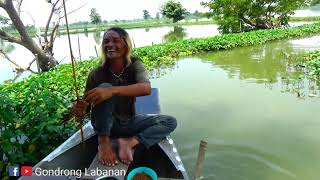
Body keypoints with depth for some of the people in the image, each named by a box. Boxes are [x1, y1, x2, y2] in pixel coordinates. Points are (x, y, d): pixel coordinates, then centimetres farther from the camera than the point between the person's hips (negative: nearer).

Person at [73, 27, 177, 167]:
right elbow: (86, 106, -10)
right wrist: (81, 110, -35)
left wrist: (112, 91, -51)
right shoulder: (96, 73, -16)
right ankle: (103, 141, -18)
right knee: (104, 86, -31)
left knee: (170, 122, -12)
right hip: (105, 124, -2)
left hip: (129, 122, 2)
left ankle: (130, 142, -23)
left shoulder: (134, 65, -16)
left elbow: (146, 88, -37)